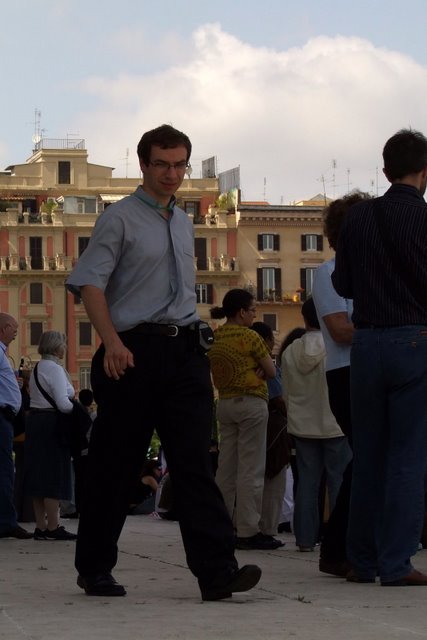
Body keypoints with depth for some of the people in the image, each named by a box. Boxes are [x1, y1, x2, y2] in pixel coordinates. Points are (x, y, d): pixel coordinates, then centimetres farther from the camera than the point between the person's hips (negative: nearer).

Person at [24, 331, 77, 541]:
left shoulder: (37, 368, 16)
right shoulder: (54, 368, -13)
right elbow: (62, 403, -21)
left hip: (35, 420, 9)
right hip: (52, 423, -9)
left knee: (39, 475, 9)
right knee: (54, 476, -6)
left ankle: (40, 526, 11)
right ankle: (52, 527, -7)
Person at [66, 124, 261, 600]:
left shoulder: (184, 224, 18)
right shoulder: (120, 219, -2)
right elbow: (90, 282, -10)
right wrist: (113, 343, -21)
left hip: (184, 350, 5)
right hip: (134, 353, -5)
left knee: (193, 461, -6)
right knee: (115, 465, 3)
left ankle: (216, 570, -15)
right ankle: (94, 569, 15)